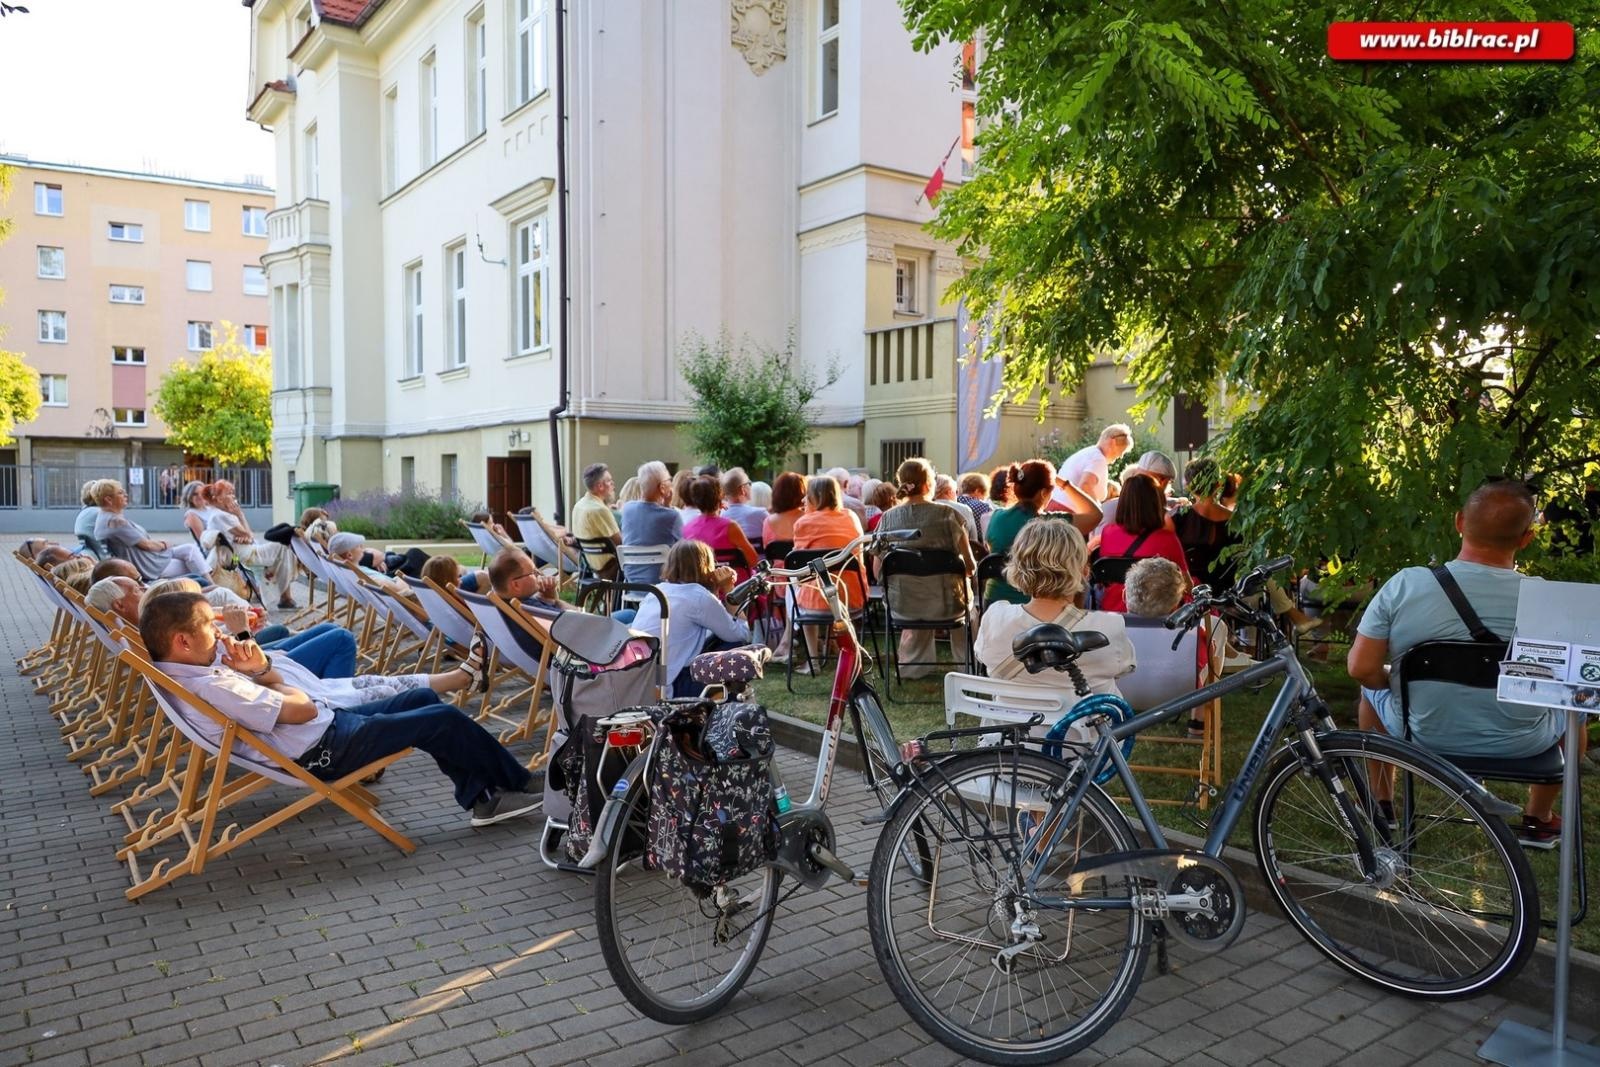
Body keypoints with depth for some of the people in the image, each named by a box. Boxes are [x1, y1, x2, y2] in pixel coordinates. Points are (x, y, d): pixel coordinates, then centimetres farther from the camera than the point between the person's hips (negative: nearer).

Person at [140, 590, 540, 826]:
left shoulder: (192, 670, 5)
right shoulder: (211, 687, -27)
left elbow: (279, 683, 11)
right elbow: (301, 709, -24)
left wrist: (260, 668, -11)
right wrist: (272, 680, -4)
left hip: (328, 720, 11)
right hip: (322, 749, -11)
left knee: (425, 698, 13)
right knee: (445, 720, -9)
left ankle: (482, 798, 15)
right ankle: (519, 783, 11)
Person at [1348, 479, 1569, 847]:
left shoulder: (1405, 584, -20)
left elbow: (1361, 669, -17)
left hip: (1423, 735, 0)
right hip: (1519, 746, 0)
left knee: (1373, 687, 31)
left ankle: (1380, 805, 40)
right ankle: (1538, 820, 42)